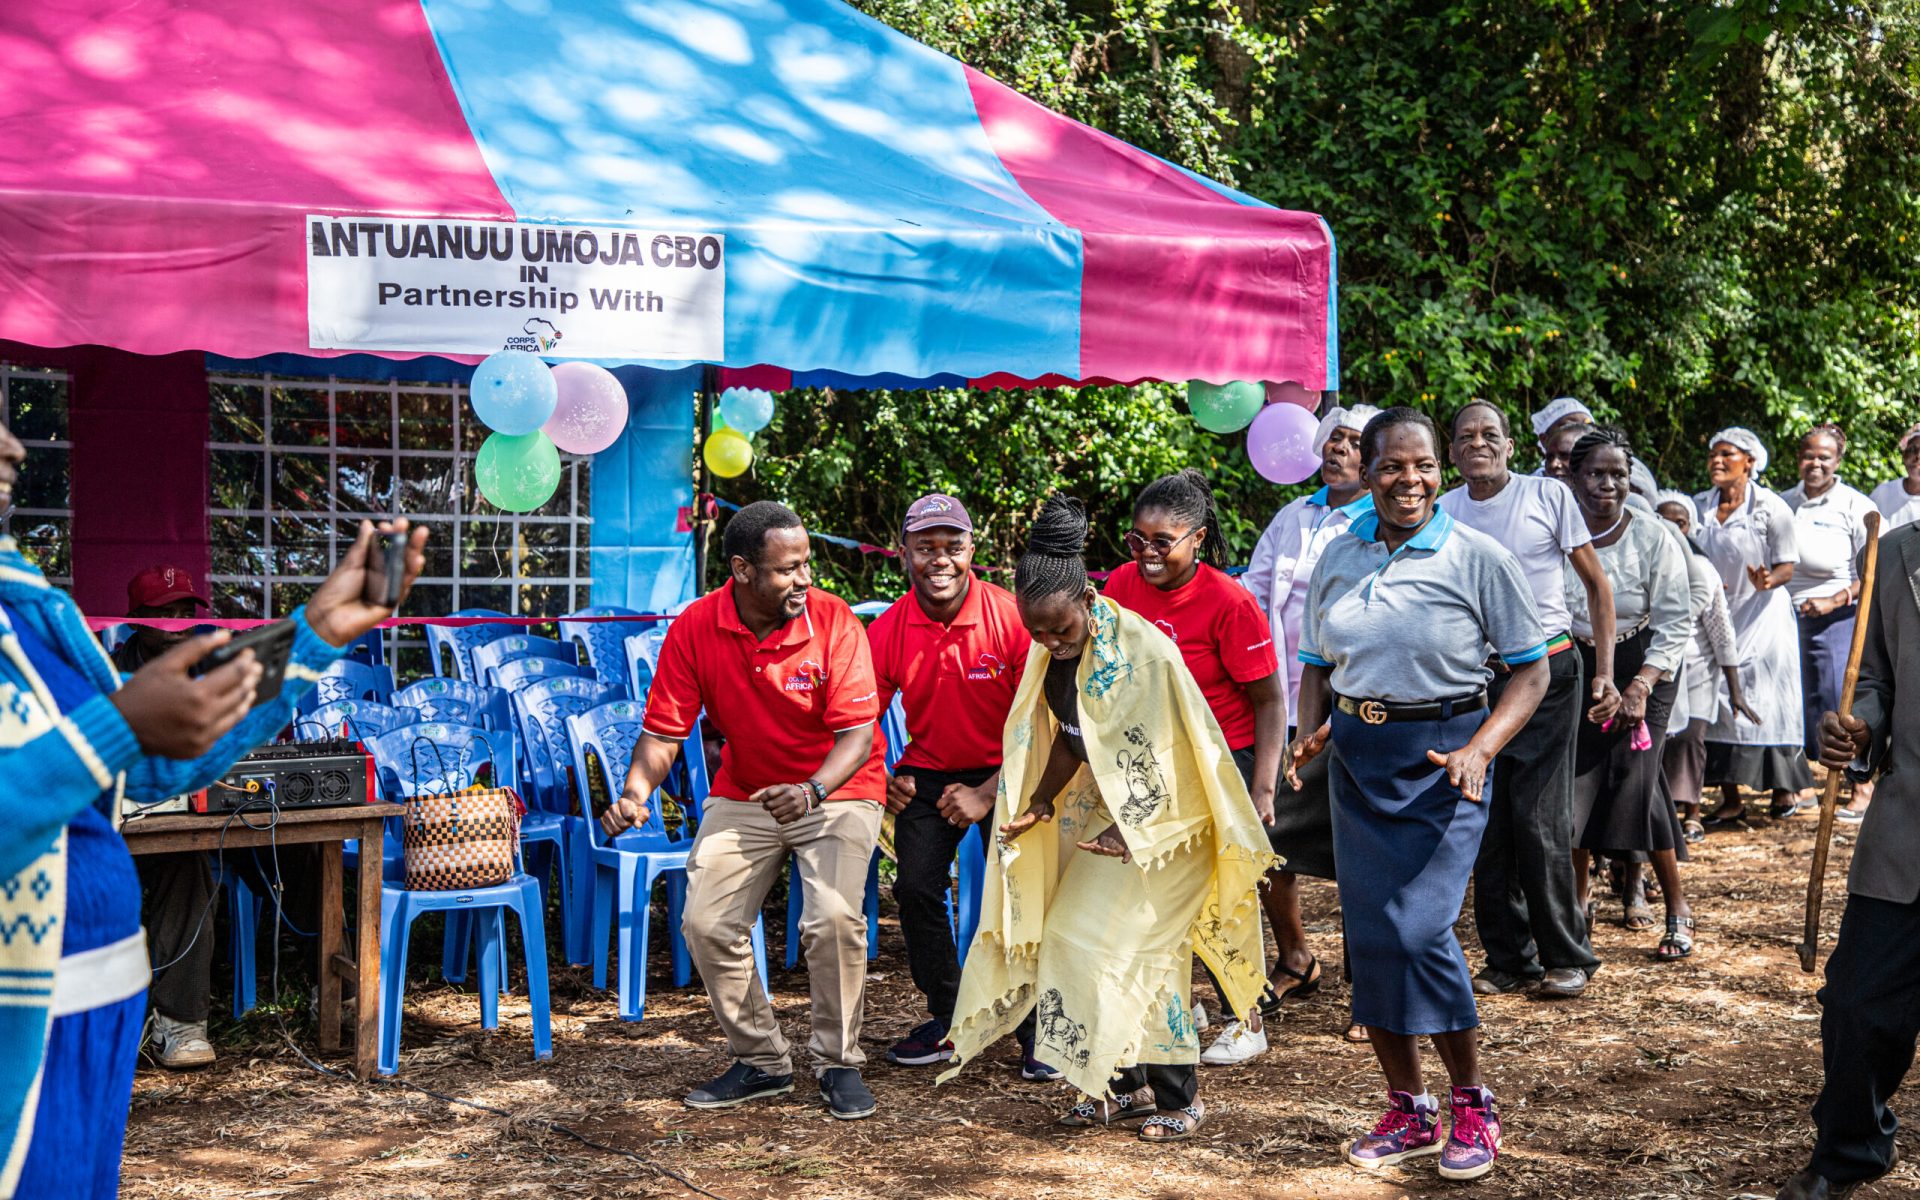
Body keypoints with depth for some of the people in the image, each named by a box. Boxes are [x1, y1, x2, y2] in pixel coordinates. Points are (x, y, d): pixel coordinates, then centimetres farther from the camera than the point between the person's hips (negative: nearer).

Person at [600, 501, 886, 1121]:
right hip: (742, 793, 3)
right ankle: (761, 1061, 11)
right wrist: (635, 794, -27)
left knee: (835, 918, -23)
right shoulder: (694, 629, -12)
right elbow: (663, 732, -8)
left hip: (837, 790, -3)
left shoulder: (833, 620, -19)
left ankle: (838, 1063, -1)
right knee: (706, 923, -8)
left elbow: (857, 733, -21)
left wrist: (813, 790, -39)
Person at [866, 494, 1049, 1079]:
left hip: (1006, 771, -3)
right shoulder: (887, 631, -12)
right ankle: (947, 1021, 13)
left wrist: (988, 794, -18)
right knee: (916, 888, -6)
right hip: (927, 772, 3)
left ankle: (1038, 1030, 6)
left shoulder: (1011, 618, -20)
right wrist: (880, 783, -15)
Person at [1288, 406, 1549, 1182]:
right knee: (1369, 936, 5)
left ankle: (1472, 1107, 4)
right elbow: (1317, 666, 15)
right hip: (1357, 761, 5)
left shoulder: (1479, 558, -7)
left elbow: (1530, 669, -4)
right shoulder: (1338, 559, 6)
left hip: (1440, 759, -5)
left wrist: (1481, 748, -19)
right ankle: (1407, 1113, 19)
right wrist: (1310, 733, -5)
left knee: (1419, 929, -15)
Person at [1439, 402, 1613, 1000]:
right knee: (1486, 824, 5)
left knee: (1540, 821, -7)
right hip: (1476, 678, 4)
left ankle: (1567, 956, 8)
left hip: (1547, 670, -4)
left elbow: (1596, 584, 2)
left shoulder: (1548, 496, -3)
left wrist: (1604, 673, -5)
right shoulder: (1444, 512, 6)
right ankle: (1509, 959, 17)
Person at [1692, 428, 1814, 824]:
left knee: (1766, 701, -2)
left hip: (1762, 617, -4)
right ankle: (1730, 799, 8)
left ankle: (1785, 789, 16)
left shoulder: (1771, 507, -6)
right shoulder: (1698, 507, 5)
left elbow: (1787, 567, -6)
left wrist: (1767, 581, -26)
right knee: (1718, 703, 2)